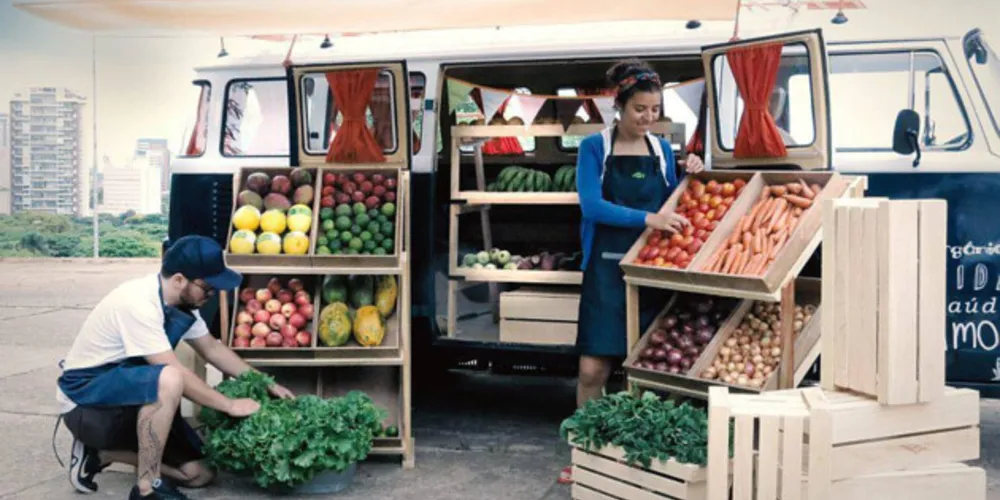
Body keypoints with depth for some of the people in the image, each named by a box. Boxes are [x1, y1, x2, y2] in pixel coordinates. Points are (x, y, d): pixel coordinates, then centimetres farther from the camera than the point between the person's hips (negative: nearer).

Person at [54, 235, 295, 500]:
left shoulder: (181, 300, -3)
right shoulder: (138, 303, -28)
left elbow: (211, 348, 12)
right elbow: (176, 373, -29)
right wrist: (231, 405, -21)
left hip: (131, 398, 8)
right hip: (85, 399, -8)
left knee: (199, 473, -1)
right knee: (167, 380, -37)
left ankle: (100, 453, 11)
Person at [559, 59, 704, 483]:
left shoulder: (662, 150, 9)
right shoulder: (594, 147, -3)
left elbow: (670, 207, 15)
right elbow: (591, 206, -15)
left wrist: (688, 176, -2)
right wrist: (647, 219, -24)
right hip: (607, 269, -3)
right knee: (593, 368, -3)